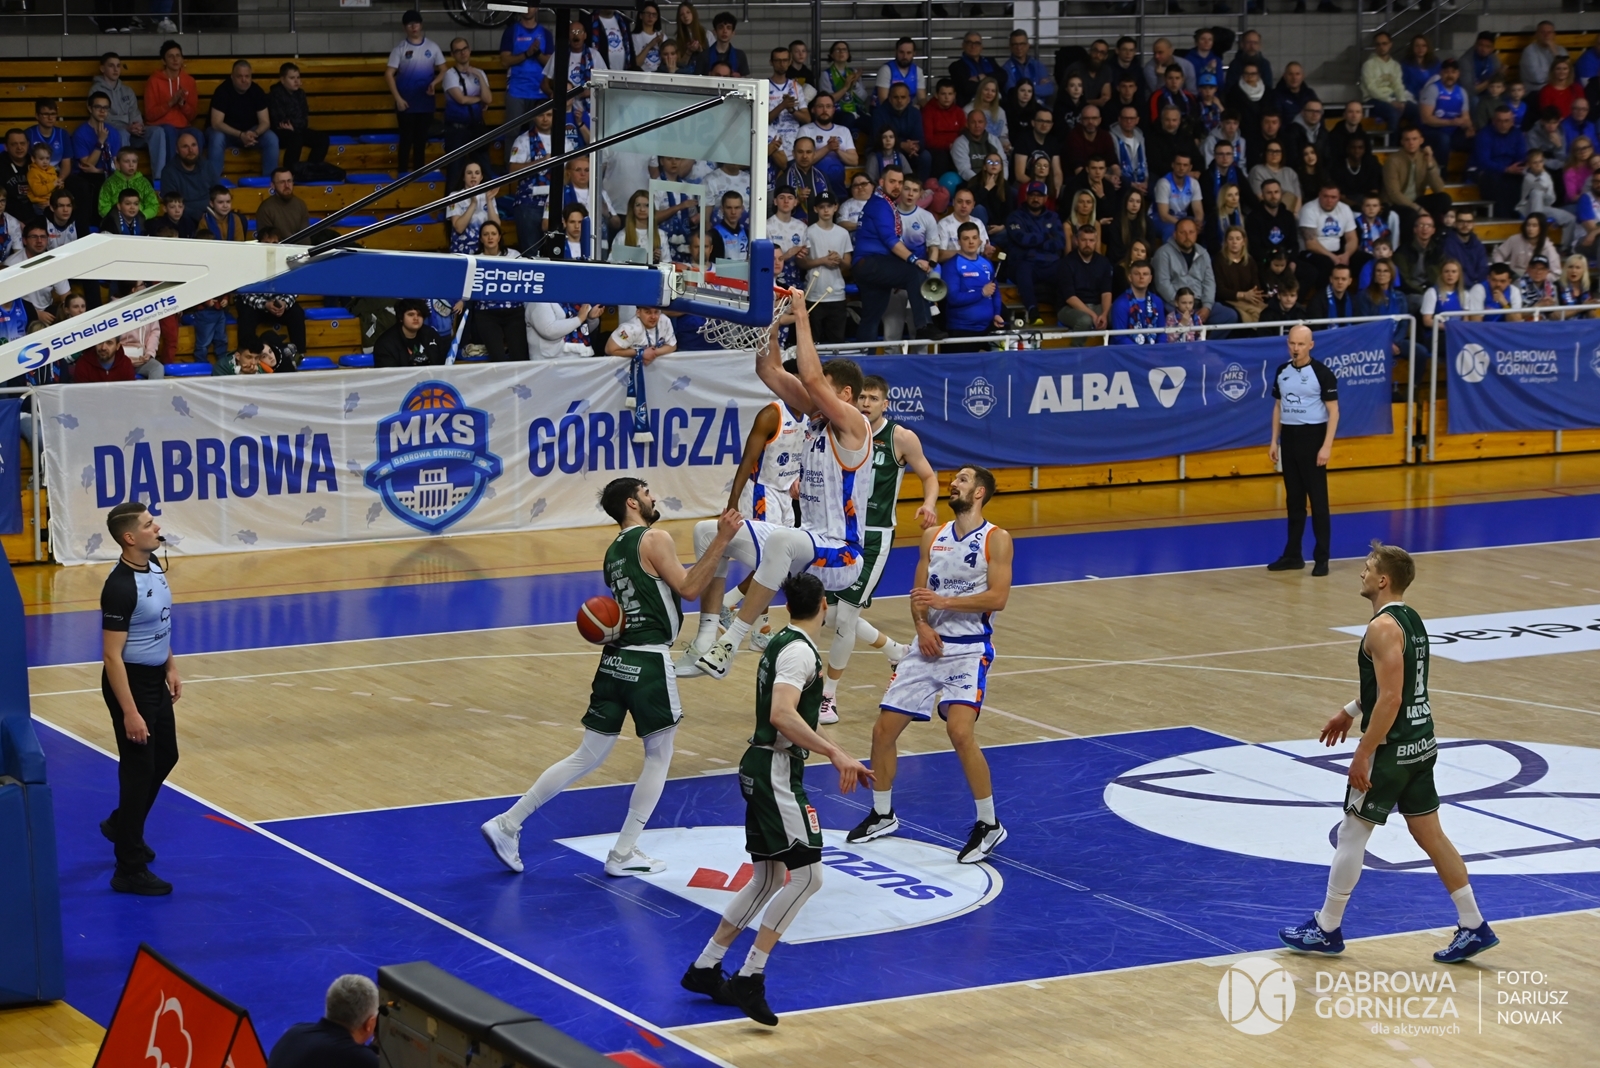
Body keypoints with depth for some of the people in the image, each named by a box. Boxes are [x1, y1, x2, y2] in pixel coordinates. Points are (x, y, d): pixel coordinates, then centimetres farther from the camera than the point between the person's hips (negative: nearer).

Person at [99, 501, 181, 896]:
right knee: (138, 770, -2)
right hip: (130, 683, -9)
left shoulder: (153, 566, 2)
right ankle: (130, 870, 7)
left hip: (156, 680, 9)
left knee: (165, 757, 21)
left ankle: (120, 824, 42)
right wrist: (130, 713, -24)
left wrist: (171, 667, 15)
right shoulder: (120, 586, -25)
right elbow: (112, 656, -24)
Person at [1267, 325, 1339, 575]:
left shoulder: (1321, 373, -10)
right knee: (1294, 499, 11)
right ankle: (1293, 555, 16)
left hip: (1312, 437, -6)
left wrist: (1327, 446, -17)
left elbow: (1333, 411, -10)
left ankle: (1322, 558, 1)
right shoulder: (1282, 372, 7)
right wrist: (1274, 441, 11)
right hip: (1288, 437, 6)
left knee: (1318, 499, -3)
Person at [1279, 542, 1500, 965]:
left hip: (1392, 749, -9)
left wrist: (1363, 753, -21)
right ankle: (1474, 927, 11)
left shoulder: (1383, 628, -19)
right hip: (1422, 744, 9)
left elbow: (1390, 699, -25)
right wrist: (1349, 712, 29)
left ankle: (1326, 930, 13)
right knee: (1429, 834, 12)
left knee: (1352, 833, 3)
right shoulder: (1412, 620, 10)